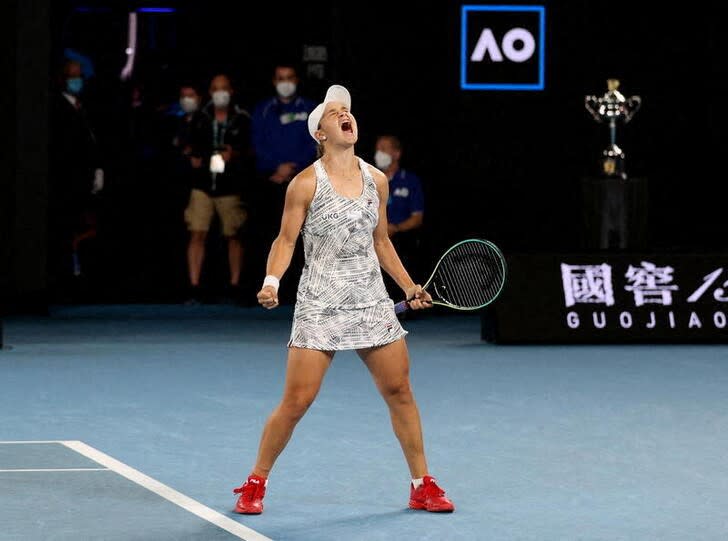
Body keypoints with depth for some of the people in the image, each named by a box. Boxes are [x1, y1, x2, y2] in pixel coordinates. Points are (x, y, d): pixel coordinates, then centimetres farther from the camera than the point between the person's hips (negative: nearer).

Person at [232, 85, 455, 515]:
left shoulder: (377, 180, 6)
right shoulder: (306, 184, -8)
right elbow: (285, 241, -3)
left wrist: (409, 286, 12)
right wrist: (272, 281, -20)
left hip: (372, 302, 5)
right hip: (320, 306, -4)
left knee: (399, 390, 4)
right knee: (296, 401, -6)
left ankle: (423, 486, 16)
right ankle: (256, 484, 11)